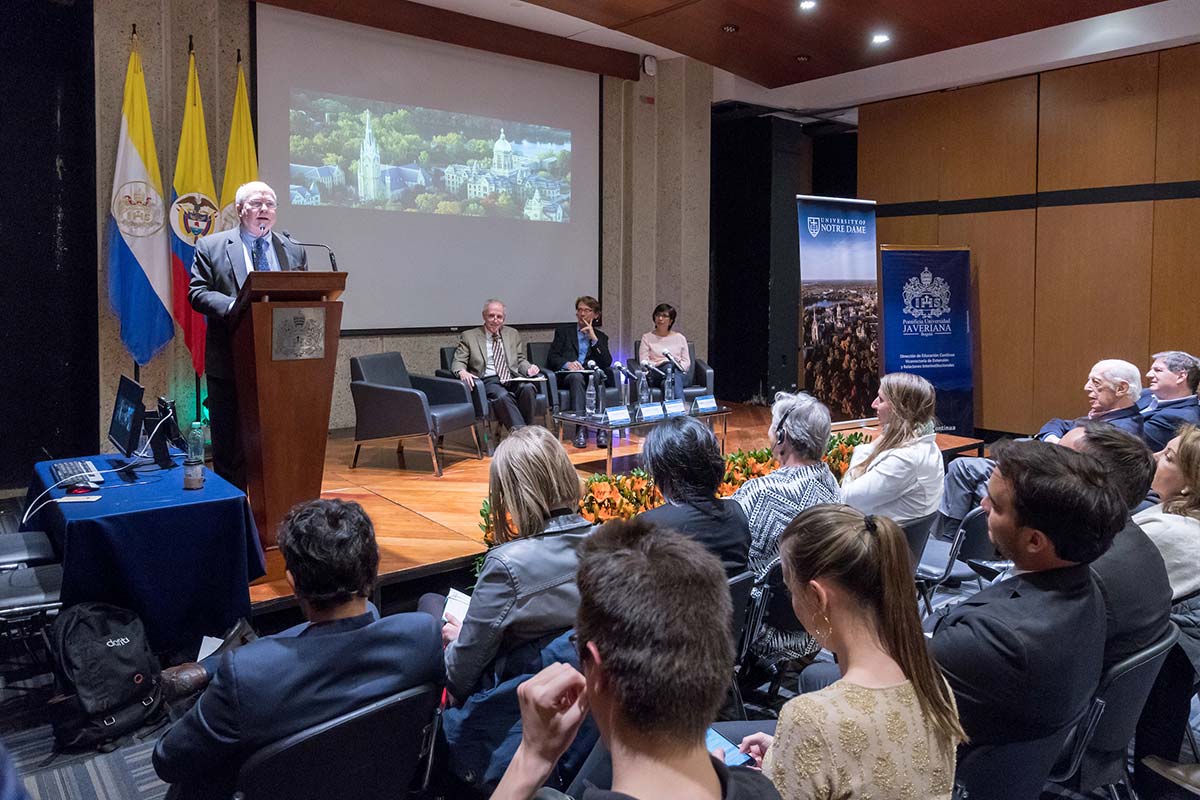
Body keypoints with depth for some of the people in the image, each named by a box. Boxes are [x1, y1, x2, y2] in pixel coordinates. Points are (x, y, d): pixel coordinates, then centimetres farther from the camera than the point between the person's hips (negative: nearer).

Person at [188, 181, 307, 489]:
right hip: (230, 364, -2)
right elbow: (197, 292, -2)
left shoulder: (294, 252, 13)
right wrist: (233, 306, -20)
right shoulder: (211, 246, 6)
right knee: (230, 447, 4)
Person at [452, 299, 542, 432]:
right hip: (488, 380, -3)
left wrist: (528, 368, 1)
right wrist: (462, 372, -17)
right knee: (502, 396, -37)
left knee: (528, 388, -32)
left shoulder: (513, 334, 23)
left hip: (513, 378, 3)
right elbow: (457, 362, 7)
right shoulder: (469, 336, 12)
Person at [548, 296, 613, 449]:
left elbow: (607, 363, 6)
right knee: (576, 376, -36)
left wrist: (594, 339, -2)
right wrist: (567, 364, -16)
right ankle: (580, 428, -47)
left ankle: (601, 429, -45)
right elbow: (552, 357, 6)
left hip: (593, 375, 1)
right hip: (568, 376, -1)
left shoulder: (601, 336, 22)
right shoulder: (563, 331, 18)